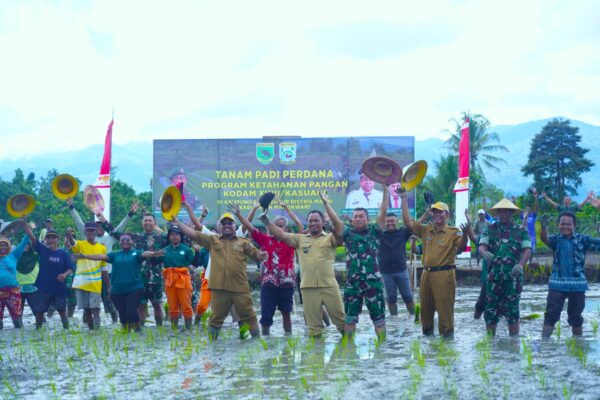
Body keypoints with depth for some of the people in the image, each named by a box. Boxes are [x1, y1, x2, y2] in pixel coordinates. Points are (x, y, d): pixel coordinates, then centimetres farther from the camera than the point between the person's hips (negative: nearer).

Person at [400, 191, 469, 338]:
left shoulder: (453, 232, -4)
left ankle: (447, 335, 4)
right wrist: (404, 199, 1)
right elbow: (408, 222, 5)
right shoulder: (426, 230, 10)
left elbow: (462, 246, -19)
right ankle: (427, 333, 30)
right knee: (425, 308, 16)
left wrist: (465, 234, -41)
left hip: (444, 274, -6)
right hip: (427, 274, 6)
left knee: (445, 309, -3)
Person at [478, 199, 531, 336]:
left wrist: (521, 264, -20)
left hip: (513, 275, -2)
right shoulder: (490, 229, 11)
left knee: (512, 311, -2)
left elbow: (527, 250, -1)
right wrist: (484, 253, -23)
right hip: (493, 276, 2)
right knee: (491, 310, 3)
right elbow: (482, 246, 2)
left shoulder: (521, 230, 6)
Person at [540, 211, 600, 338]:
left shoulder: (582, 240, 2)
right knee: (551, 315, -4)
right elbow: (544, 239, -19)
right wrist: (544, 227, -39)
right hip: (557, 284, -1)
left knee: (576, 318, 12)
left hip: (577, 284, 1)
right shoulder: (556, 240, 1)